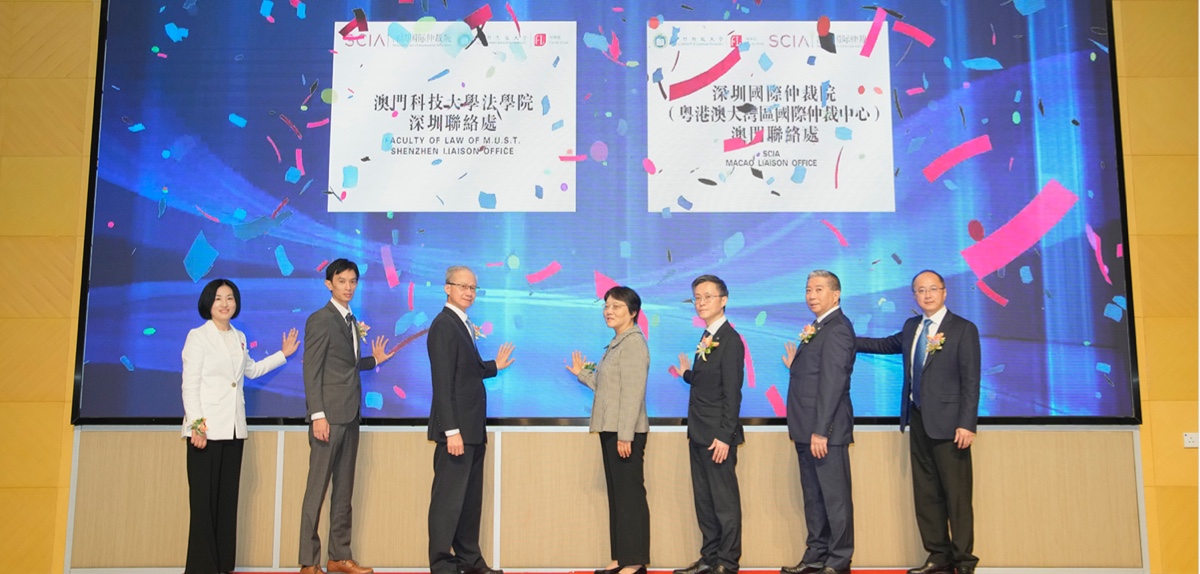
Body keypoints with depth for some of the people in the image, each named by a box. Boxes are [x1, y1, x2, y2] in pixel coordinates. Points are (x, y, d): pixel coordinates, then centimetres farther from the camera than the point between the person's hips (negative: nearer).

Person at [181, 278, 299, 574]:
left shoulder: (239, 338, 14)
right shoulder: (198, 336, -4)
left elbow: (251, 370, 31)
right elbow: (189, 385, -9)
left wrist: (283, 354, 28)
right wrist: (197, 424, -18)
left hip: (233, 429, 6)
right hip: (207, 428, -6)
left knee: (228, 498, 7)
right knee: (204, 499, -5)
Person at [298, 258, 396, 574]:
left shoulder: (352, 320, 15)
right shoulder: (320, 319, -8)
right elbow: (311, 370, -13)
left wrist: (374, 360, 13)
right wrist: (317, 415, -18)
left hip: (350, 415, 8)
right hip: (329, 414, -8)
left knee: (344, 489, 11)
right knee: (317, 488, -3)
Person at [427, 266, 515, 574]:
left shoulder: (464, 325, 13)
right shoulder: (443, 326, -14)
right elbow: (443, 382, -20)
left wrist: (494, 366, 21)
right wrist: (451, 431, -23)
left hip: (472, 429, 10)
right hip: (457, 429, -10)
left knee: (471, 497, 15)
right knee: (449, 498, -2)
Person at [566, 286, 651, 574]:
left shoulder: (633, 343, -13)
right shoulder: (617, 343, 16)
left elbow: (633, 392, -19)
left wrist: (625, 435, -22)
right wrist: (583, 373, 15)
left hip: (625, 432, -10)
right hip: (610, 430, 10)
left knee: (630, 494, -4)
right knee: (616, 494, 12)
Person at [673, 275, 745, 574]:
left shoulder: (730, 339, -13)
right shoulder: (706, 338, 13)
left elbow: (732, 392, -17)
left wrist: (725, 436, -20)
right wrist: (687, 373, 11)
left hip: (717, 435, -9)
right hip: (699, 434, 9)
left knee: (724, 500, 1)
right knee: (703, 499, 15)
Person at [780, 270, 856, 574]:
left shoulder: (837, 329, -15)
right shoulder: (818, 329, 16)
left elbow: (833, 381, -21)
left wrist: (820, 432, -23)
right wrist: (795, 365, 4)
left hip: (826, 429, -10)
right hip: (807, 429, 10)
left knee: (834, 496, 1)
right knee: (813, 496, 16)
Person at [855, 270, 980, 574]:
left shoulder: (963, 329, -7)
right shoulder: (911, 326, 12)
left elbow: (971, 381, -11)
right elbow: (886, 345, 30)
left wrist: (967, 424, -17)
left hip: (947, 423, -7)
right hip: (918, 420, 7)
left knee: (956, 494, -2)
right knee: (925, 493, 10)